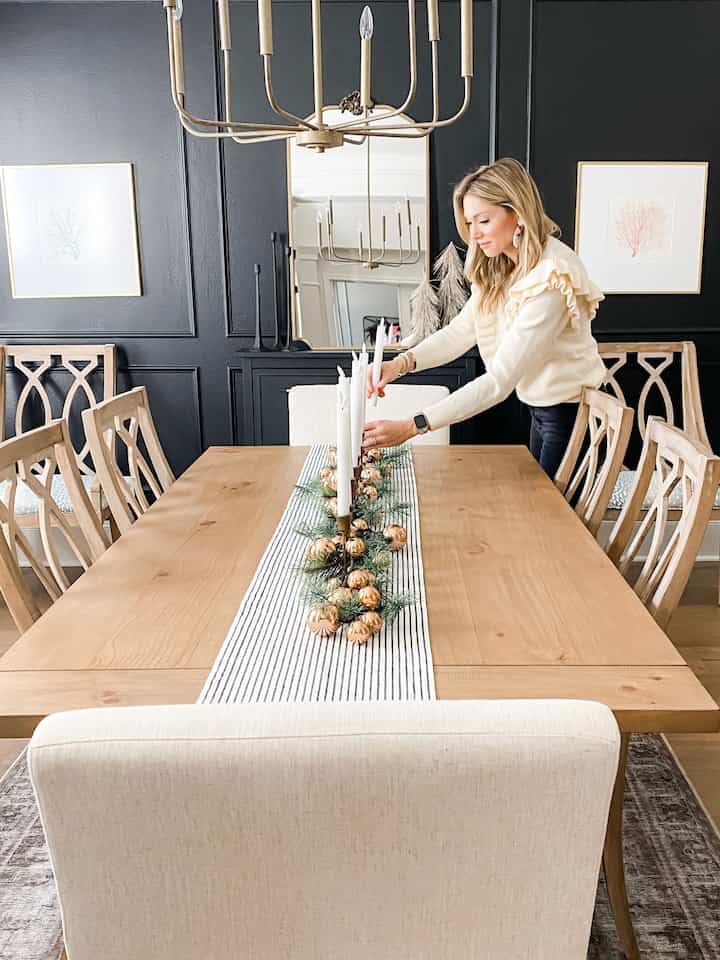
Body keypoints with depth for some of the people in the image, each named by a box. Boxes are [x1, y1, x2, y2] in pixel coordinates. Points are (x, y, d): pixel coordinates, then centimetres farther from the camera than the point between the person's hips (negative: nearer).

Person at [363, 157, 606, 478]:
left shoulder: (552, 278, -29)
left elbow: (499, 381, -32)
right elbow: (462, 330, -3)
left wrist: (412, 427, -35)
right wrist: (402, 362, -21)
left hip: (571, 412, -8)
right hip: (541, 407, 8)